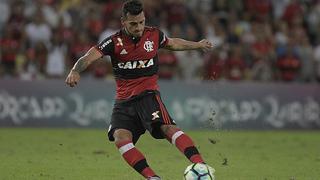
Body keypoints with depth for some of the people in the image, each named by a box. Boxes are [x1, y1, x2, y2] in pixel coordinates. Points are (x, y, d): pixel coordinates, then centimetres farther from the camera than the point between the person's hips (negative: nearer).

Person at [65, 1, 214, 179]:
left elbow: (172, 43, 26)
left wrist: (198, 45, 35)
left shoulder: (154, 35, 2)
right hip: (124, 100, 1)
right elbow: (89, 57, -19)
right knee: (121, 137, -25)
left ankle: (199, 165, -39)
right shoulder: (115, 41, -7)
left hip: (148, 94, -1)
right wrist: (75, 71, -40)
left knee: (168, 128, -27)